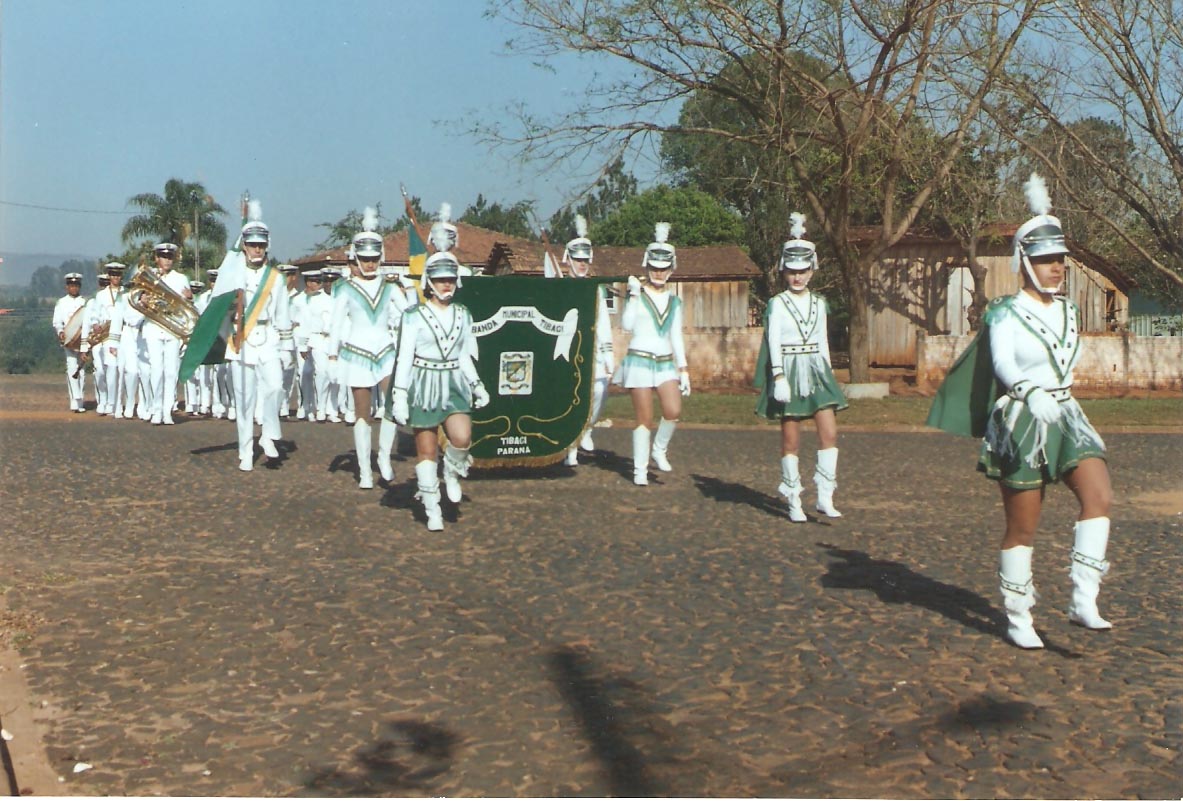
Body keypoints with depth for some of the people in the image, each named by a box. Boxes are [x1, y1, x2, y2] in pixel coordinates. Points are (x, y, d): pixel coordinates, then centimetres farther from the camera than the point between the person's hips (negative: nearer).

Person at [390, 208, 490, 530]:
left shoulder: (463, 315, 8)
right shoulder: (413, 316, -4)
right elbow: (403, 358, -6)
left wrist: (477, 385, 13)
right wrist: (399, 395, -11)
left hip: (454, 385, 3)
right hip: (424, 386, -3)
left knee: (462, 438, -20)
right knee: (426, 450, 2)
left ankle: (452, 472, 13)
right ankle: (432, 510, 13)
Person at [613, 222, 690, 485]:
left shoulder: (674, 301, 12)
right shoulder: (636, 294, 0)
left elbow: (676, 337, 15)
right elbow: (627, 325, -14)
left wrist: (683, 369, 11)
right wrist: (633, 295, -17)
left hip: (665, 362, 3)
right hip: (639, 361, -3)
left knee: (674, 411, -14)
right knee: (644, 418, -3)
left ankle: (659, 449, 11)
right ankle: (640, 469, 7)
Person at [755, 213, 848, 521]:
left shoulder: (819, 304, 12)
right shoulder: (777, 304, -1)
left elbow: (823, 343, 16)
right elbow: (774, 342, -9)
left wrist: (829, 376, 14)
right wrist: (779, 377, -20)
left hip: (816, 371, 4)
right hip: (789, 372, -4)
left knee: (829, 433, -7)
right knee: (791, 440, 1)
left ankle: (825, 497, 0)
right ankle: (794, 501, 9)